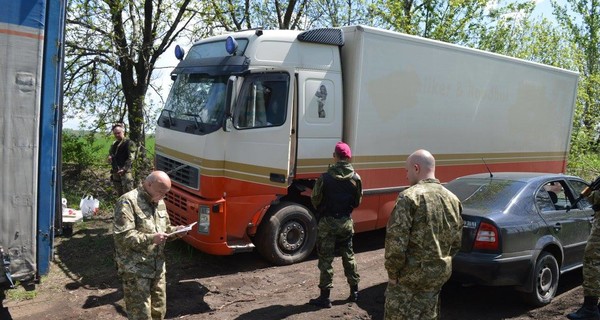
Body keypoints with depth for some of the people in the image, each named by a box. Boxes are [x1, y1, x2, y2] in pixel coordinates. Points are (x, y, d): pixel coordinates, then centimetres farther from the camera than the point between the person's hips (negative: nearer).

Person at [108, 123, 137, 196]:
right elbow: (110, 154, 30)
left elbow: (131, 158, -13)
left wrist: (124, 169, -22)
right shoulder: (114, 144, 18)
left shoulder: (129, 143, -5)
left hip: (126, 172, -8)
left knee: (127, 191, -15)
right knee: (119, 193, 15)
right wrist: (109, 158, 4)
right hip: (115, 172, 8)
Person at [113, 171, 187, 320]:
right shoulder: (128, 201, -16)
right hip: (135, 270, -7)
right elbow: (121, 236, -23)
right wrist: (151, 238, -27)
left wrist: (175, 231, -1)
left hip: (157, 267, 8)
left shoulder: (159, 202, 10)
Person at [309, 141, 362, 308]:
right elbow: (357, 202, 4)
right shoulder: (356, 178, -5)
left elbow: (315, 200, -7)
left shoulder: (325, 177, -16)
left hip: (327, 222, -4)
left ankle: (325, 297, 8)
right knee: (348, 255, 20)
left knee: (325, 259, 4)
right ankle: (354, 291, 29)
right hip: (346, 222, 4)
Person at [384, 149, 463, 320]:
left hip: (411, 274, -7)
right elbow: (456, 241, 12)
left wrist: (392, 272, -9)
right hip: (440, 274, 7)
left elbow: (396, 239, -20)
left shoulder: (410, 196, -16)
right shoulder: (452, 199, 7)